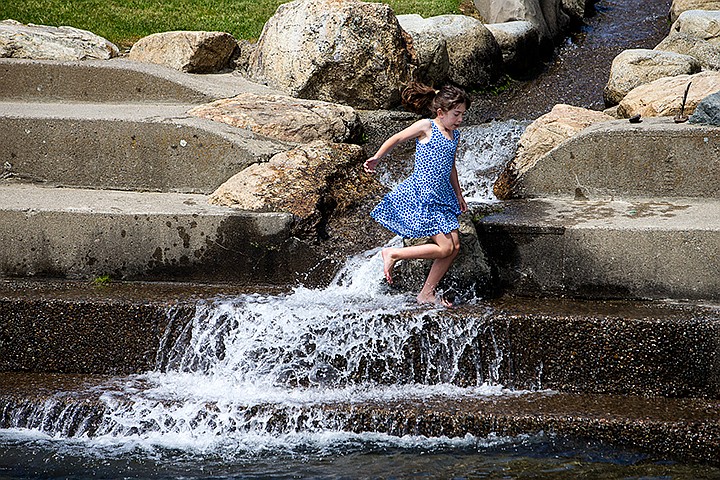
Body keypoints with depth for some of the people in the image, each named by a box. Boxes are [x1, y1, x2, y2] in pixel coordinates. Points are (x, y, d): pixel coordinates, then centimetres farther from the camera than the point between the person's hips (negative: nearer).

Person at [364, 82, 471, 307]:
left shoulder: (454, 135, 12)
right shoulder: (426, 127, -8)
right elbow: (396, 139, -2)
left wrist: (458, 194, 31)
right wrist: (377, 158, -13)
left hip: (442, 196, 8)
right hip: (420, 195, -8)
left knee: (454, 246, 2)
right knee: (444, 247, -13)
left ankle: (427, 293, 11)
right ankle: (392, 254, 1)